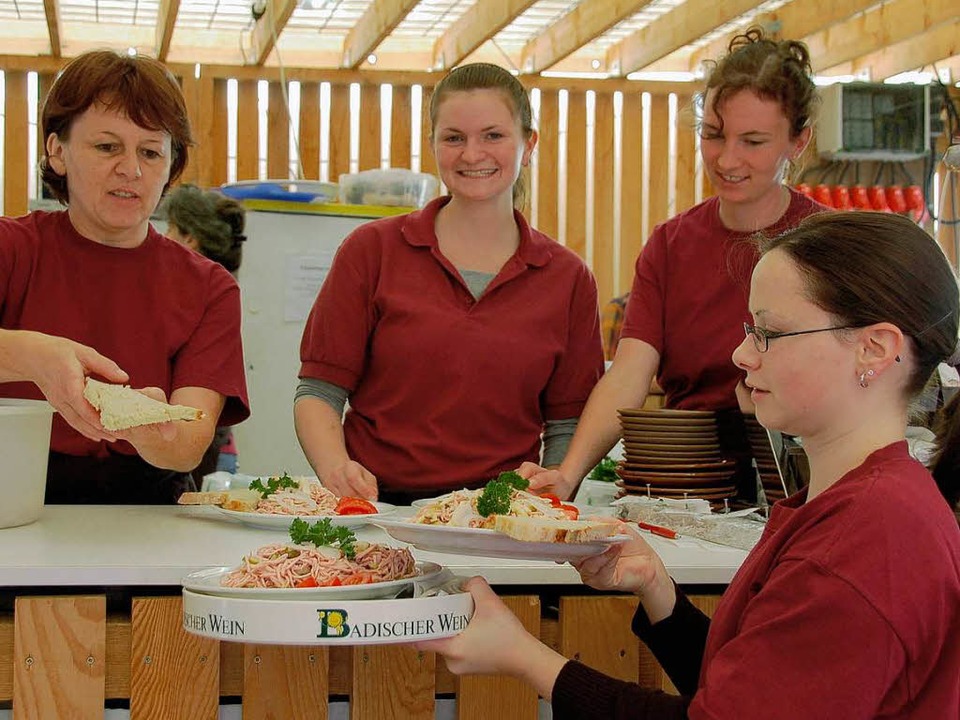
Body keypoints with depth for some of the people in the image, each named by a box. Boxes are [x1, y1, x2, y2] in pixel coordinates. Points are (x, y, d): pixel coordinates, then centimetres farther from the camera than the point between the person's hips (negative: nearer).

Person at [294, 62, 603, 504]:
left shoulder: (567, 279, 11)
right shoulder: (372, 250, 8)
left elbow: (567, 425, 14)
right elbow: (318, 391, 7)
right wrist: (337, 468, -12)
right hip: (377, 509, 0)